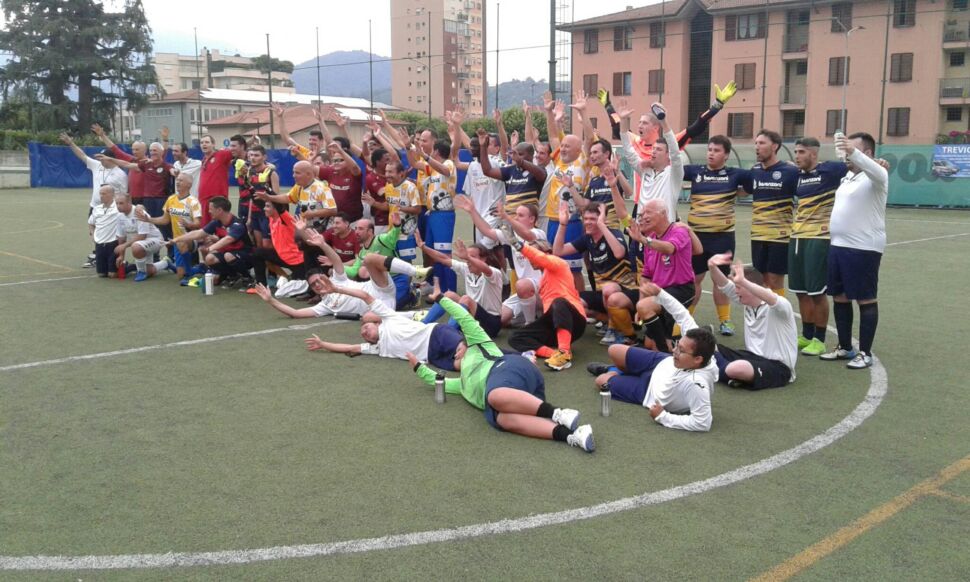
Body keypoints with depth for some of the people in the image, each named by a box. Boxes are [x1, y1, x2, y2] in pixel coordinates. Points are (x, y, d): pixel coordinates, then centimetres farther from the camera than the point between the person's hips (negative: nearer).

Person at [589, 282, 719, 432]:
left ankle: (614, 373, 46)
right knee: (614, 351, 15)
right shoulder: (695, 342, -32)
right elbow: (683, 315, -17)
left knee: (601, 381, 8)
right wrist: (659, 293, -22)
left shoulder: (696, 384, -49)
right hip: (662, 364, 5)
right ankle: (616, 370, 52)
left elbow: (703, 423, -47)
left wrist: (663, 417, -38)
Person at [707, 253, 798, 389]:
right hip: (752, 356, 7)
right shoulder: (746, 301, 7)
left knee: (736, 369, -36)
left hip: (777, 366, -7)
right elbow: (724, 285, -1)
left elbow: (772, 299, -41)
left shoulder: (778, 307, -17)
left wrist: (742, 281, -53)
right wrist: (713, 267, -24)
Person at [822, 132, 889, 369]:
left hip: (863, 249, -8)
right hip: (837, 246, 8)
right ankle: (845, 348, 24)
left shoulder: (876, 177, -11)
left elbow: (875, 170, -35)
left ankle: (865, 353, 8)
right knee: (840, 298, 13)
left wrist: (853, 152, -49)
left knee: (865, 300, 0)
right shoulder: (847, 176, 15)